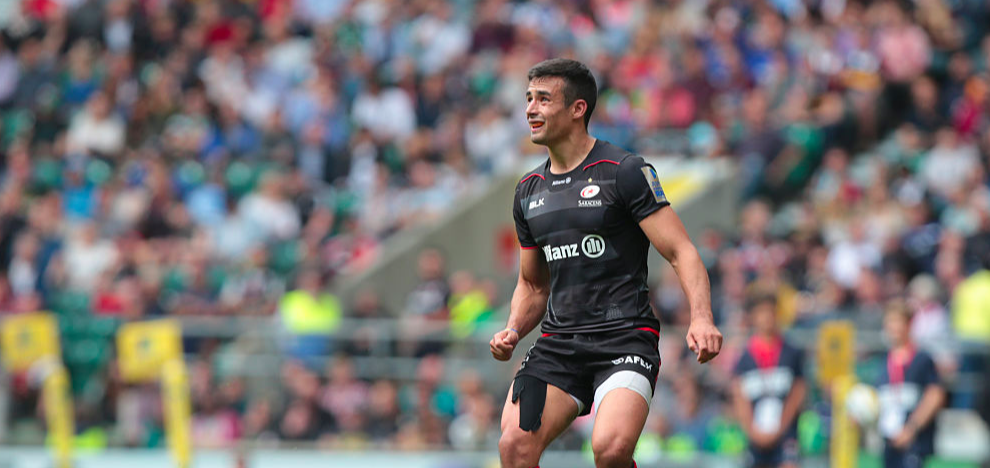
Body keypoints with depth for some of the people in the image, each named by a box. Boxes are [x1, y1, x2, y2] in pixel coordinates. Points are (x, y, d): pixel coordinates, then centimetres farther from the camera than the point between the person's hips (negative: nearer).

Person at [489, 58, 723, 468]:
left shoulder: (625, 172, -4)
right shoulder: (530, 190, 15)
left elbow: (681, 253, -8)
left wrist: (701, 319, -24)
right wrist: (513, 332, 5)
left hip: (625, 339, -5)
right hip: (558, 343, 5)